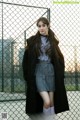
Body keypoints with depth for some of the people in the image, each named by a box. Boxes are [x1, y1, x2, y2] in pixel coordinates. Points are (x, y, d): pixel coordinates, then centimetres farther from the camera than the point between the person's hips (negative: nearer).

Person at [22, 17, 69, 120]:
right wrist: (27, 75, -3)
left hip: (51, 71, 3)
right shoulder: (32, 41, 2)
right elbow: (26, 59, 2)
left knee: (52, 101, 3)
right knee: (46, 101, -15)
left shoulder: (53, 41, 8)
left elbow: (59, 58, 11)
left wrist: (60, 73, 2)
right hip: (38, 72, -2)